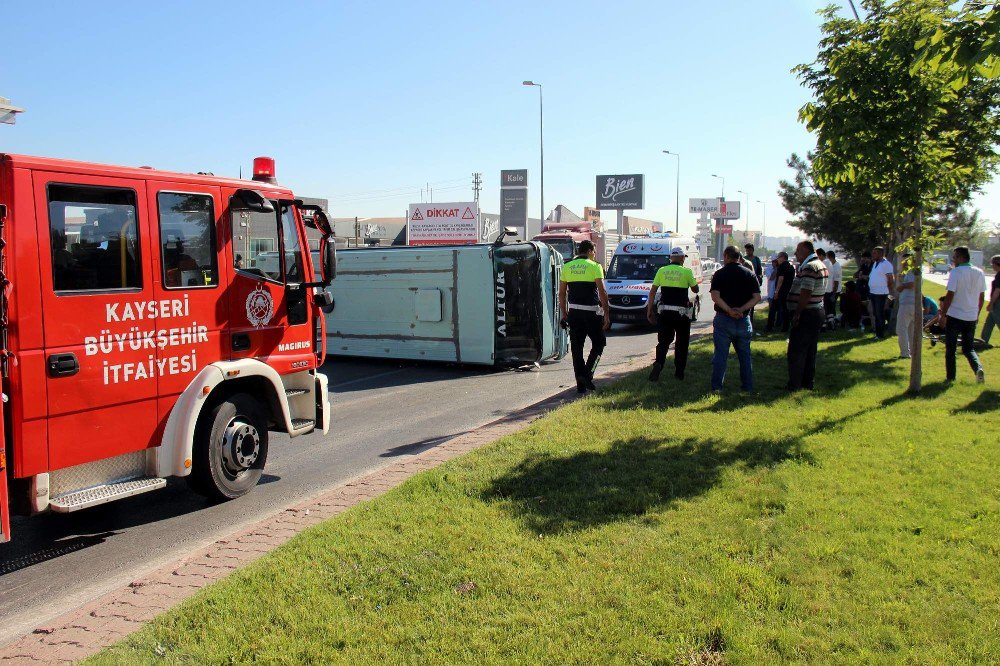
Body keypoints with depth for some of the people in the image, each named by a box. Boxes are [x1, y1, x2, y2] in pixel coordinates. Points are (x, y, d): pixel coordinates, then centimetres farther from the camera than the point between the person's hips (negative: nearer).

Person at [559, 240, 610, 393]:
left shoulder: (567, 267, 9)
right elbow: (602, 292, -10)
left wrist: (564, 314, 15)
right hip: (591, 312, -4)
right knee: (599, 343, 12)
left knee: (576, 348, 8)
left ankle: (581, 385, 9)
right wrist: (607, 314, -6)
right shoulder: (594, 266, -4)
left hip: (573, 312, 4)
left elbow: (562, 293, 9)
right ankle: (587, 374, -6)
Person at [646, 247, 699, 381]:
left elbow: (652, 291, 1)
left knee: (663, 341, 9)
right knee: (681, 343, 13)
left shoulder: (662, 270, 2)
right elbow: (695, 290, 7)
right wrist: (693, 280, 25)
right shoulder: (687, 272, -5)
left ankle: (658, 364, -16)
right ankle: (679, 372, 17)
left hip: (664, 313, 2)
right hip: (682, 313, -2)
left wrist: (649, 310, 6)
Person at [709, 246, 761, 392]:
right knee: (744, 354, 13)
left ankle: (717, 387, 4)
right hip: (744, 320, 3)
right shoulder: (749, 274, 5)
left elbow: (715, 296, -16)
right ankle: (748, 387, 17)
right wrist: (741, 309, -12)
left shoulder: (720, 274, -4)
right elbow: (757, 297, -3)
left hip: (723, 319, -3)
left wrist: (729, 310, -18)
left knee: (720, 354, 3)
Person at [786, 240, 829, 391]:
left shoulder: (809, 267, -19)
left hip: (807, 315, -10)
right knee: (810, 350, 15)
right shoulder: (820, 265, 15)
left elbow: (805, 294, -24)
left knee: (796, 351, -4)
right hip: (817, 312, 10)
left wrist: (797, 314, -21)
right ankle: (808, 382, 21)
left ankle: (794, 384, -1)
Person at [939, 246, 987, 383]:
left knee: (950, 348, 8)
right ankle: (978, 367, -11)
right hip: (972, 317, 5)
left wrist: (943, 314, -8)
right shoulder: (979, 273, 5)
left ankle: (950, 377, 11)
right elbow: (981, 296, 10)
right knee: (968, 348, 14)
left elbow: (950, 295, -15)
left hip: (954, 316, -5)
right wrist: (977, 314, 20)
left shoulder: (956, 272, -12)